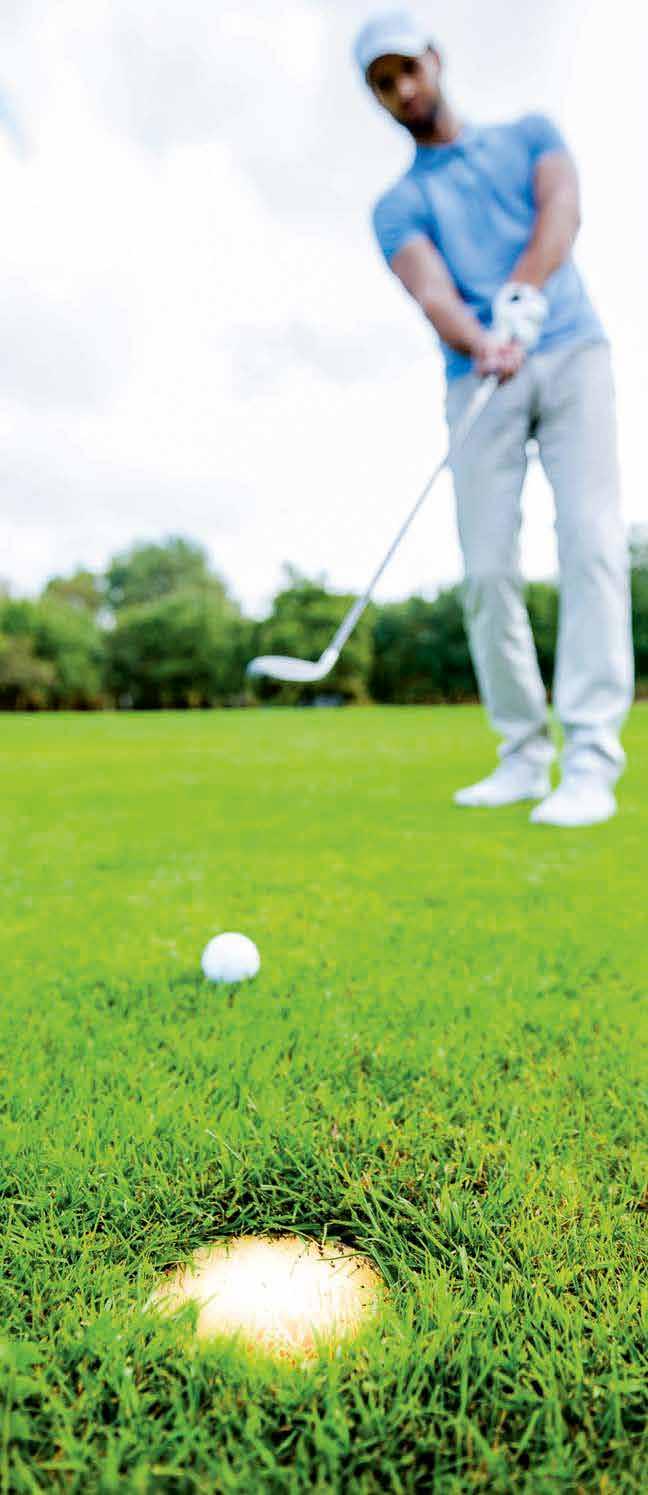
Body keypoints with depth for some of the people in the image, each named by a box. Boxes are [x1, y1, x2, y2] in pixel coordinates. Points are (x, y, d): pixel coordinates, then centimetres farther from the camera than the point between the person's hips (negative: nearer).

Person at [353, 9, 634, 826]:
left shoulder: (529, 134, 20)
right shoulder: (397, 205, 17)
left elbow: (562, 208, -1)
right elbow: (429, 288, -4)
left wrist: (524, 295, -22)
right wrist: (482, 343, -26)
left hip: (571, 351, 0)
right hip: (479, 381, 1)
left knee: (589, 537, -17)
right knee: (487, 568, -9)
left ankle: (590, 760, -20)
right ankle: (524, 753, 1)